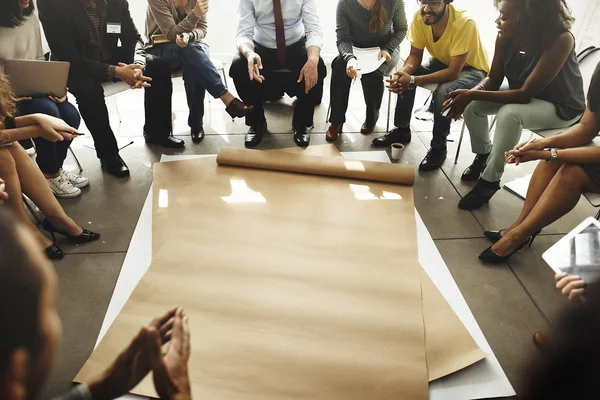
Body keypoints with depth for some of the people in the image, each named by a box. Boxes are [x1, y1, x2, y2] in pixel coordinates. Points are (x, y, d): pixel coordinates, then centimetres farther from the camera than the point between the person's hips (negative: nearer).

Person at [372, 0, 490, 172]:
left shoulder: (465, 23, -34)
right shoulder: (419, 16, -19)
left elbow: (453, 72, -34)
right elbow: (415, 55, -9)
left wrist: (413, 80, -40)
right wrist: (403, 72, -32)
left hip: (472, 69, -5)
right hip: (442, 62, 6)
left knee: (443, 92, -33)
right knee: (404, 77, -14)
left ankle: (438, 148, -12)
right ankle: (401, 130, 5)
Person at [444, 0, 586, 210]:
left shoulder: (560, 40, -33)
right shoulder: (506, 37, -17)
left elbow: (525, 94, -35)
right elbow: (494, 80, -8)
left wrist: (473, 94, -37)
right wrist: (469, 95, -29)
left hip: (561, 106, -6)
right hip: (524, 94, 6)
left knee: (509, 114, -34)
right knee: (473, 105, -12)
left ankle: (490, 181, -18)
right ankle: (482, 157, 13)